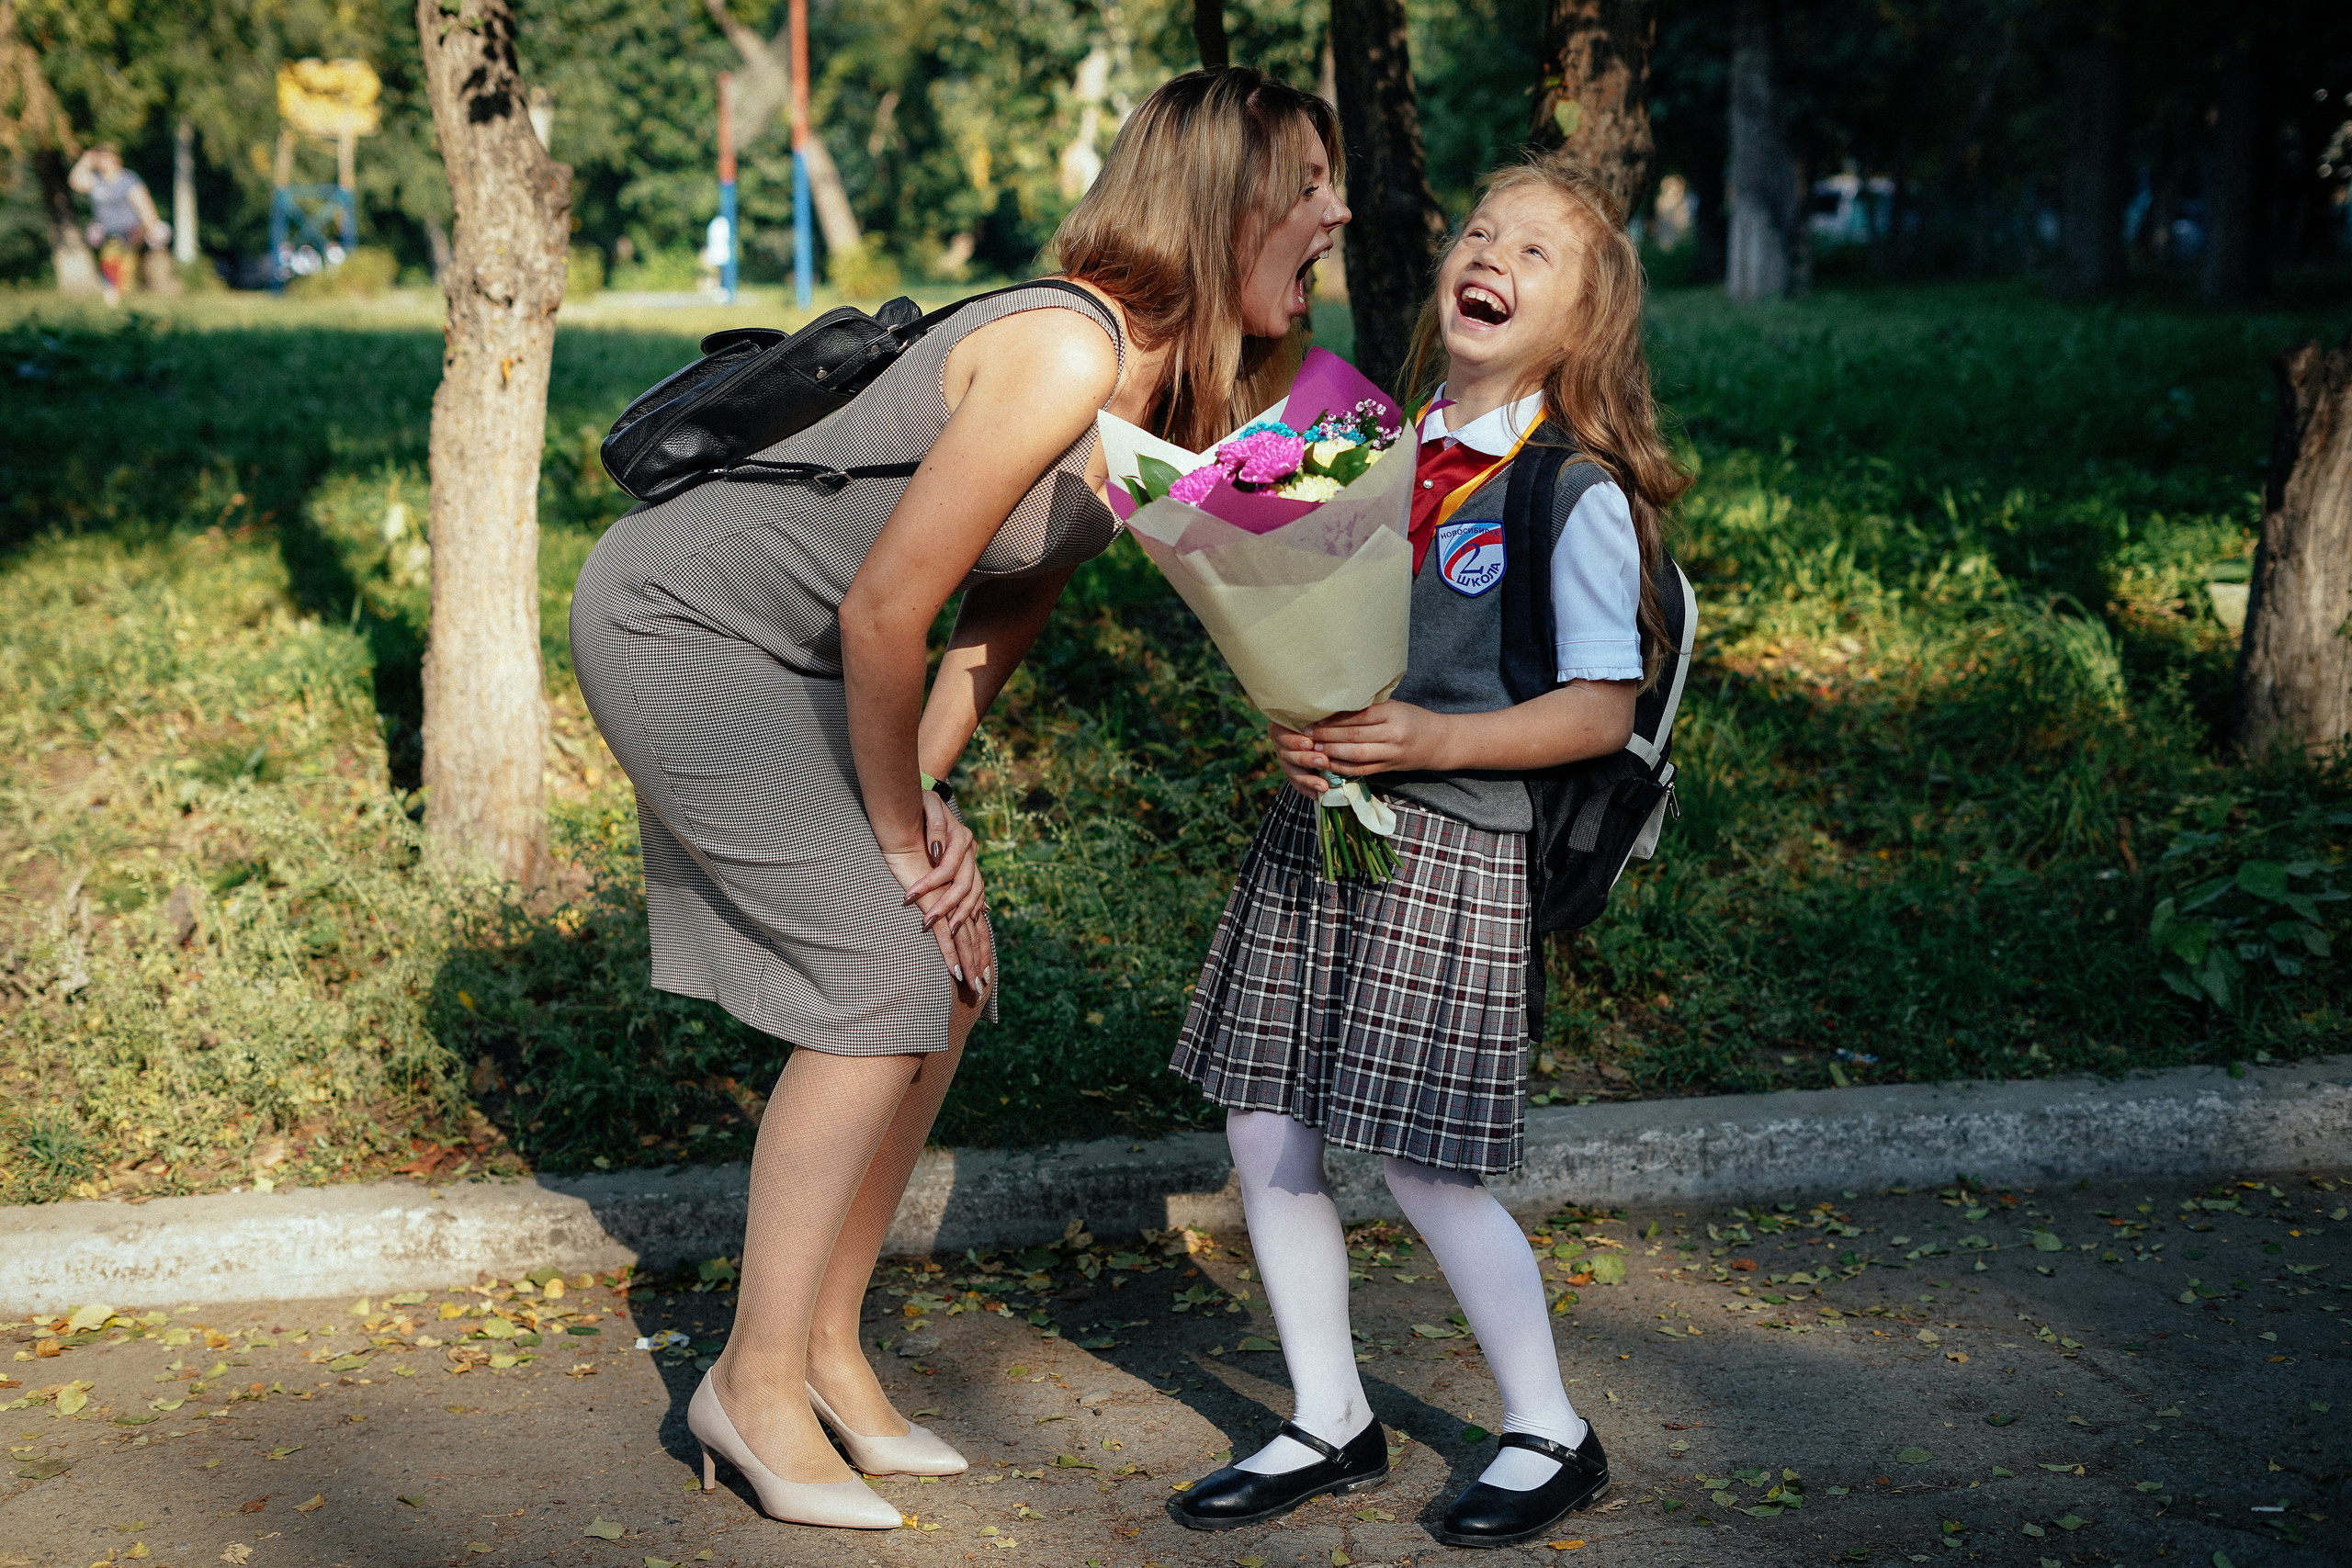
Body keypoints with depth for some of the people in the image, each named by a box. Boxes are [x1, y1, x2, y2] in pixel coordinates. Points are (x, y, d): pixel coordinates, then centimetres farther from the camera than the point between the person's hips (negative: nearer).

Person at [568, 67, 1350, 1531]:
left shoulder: (1166, 393, 2)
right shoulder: (1066, 353, -27)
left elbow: (1003, 617, 9)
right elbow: (883, 614, -25)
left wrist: (919, 805, -1)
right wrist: (903, 836, -12)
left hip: (786, 651, 9)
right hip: (675, 621, -9)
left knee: (956, 972, 5)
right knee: (886, 977, -12)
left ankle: (826, 1345, 19)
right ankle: (755, 1383, 1)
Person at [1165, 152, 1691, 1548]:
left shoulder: (1578, 497, -9)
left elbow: (1601, 711, -11)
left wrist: (1435, 741, -23)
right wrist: (1292, 727, -5)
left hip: (1454, 844, -7)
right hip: (1315, 823, 7)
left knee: (1427, 1166, -2)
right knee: (1265, 1134, 8)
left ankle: (1552, 1436, 20)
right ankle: (1332, 1423, 25)